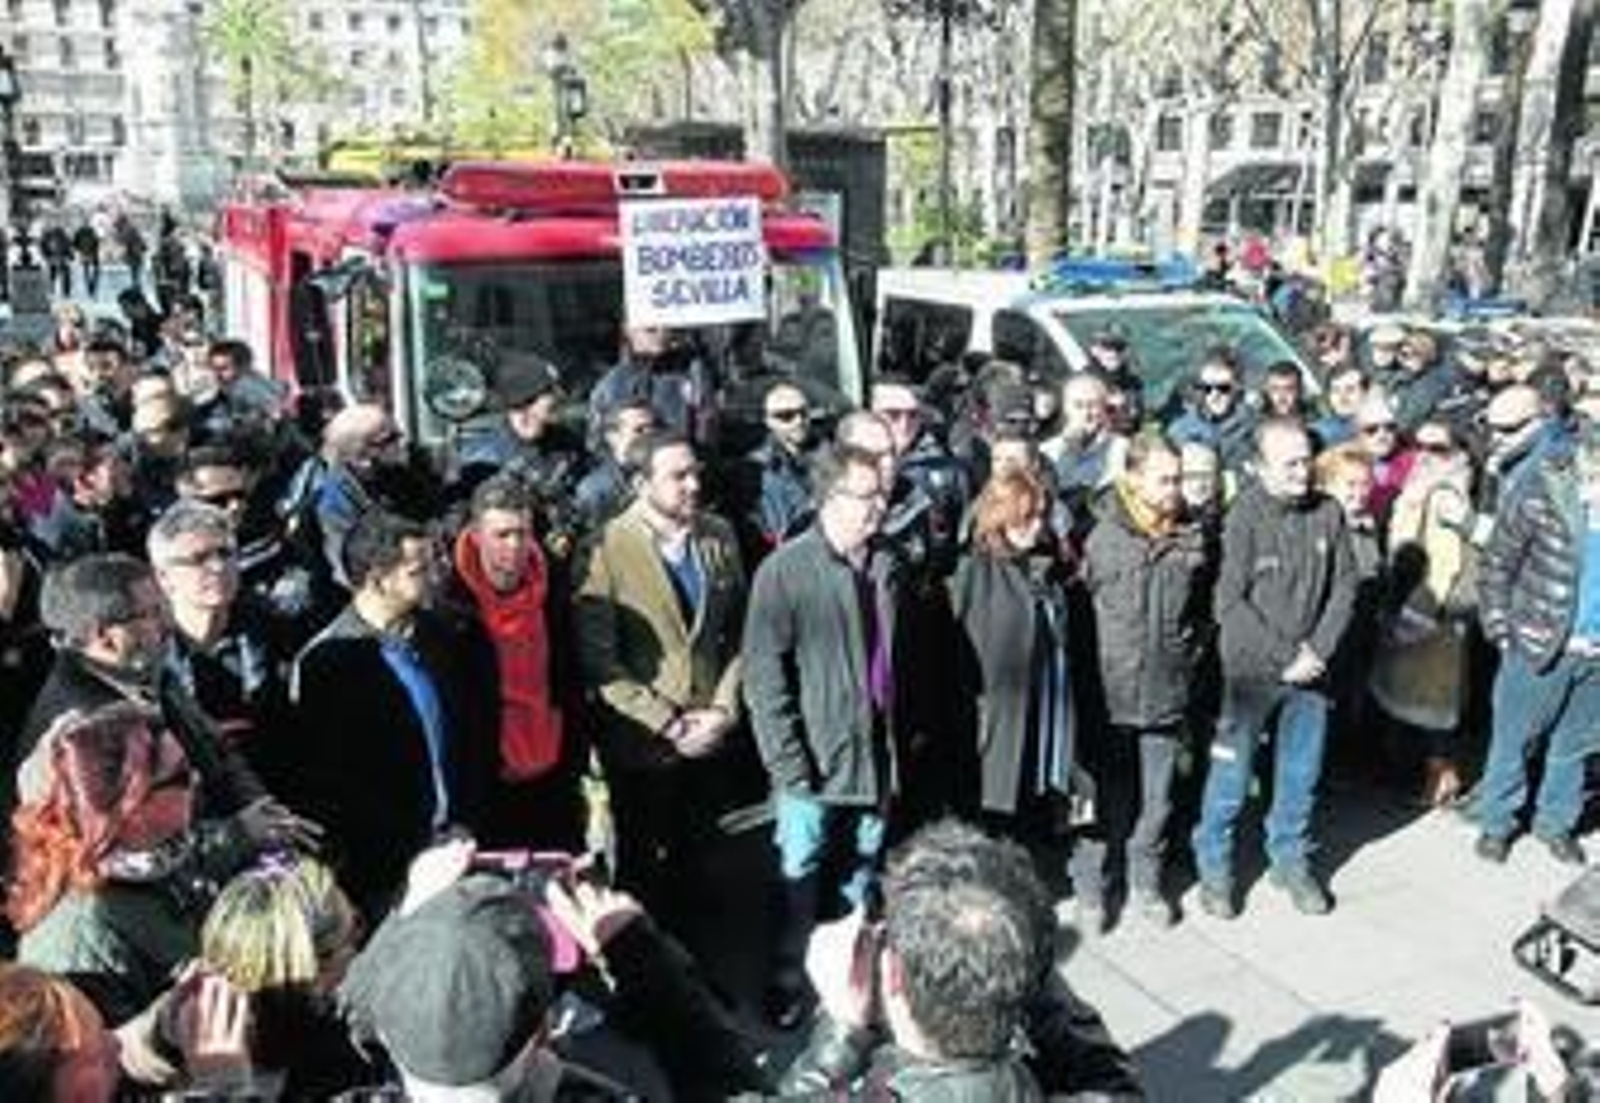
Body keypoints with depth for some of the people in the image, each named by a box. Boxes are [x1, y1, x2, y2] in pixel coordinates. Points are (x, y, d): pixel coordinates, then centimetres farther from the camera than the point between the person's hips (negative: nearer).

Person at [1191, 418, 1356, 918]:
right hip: (1252, 670, -4)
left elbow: (1344, 585, 4)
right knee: (1232, 773, 4)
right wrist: (1284, 658, -13)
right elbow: (1230, 603, -14)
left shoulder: (1328, 512, -3)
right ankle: (1214, 867, 22)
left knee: (1301, 774, 14)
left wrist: (1317, 651, -6)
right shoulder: (1244, 517, -14)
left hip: (1309, 670, 4)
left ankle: (1291, 860, 34)